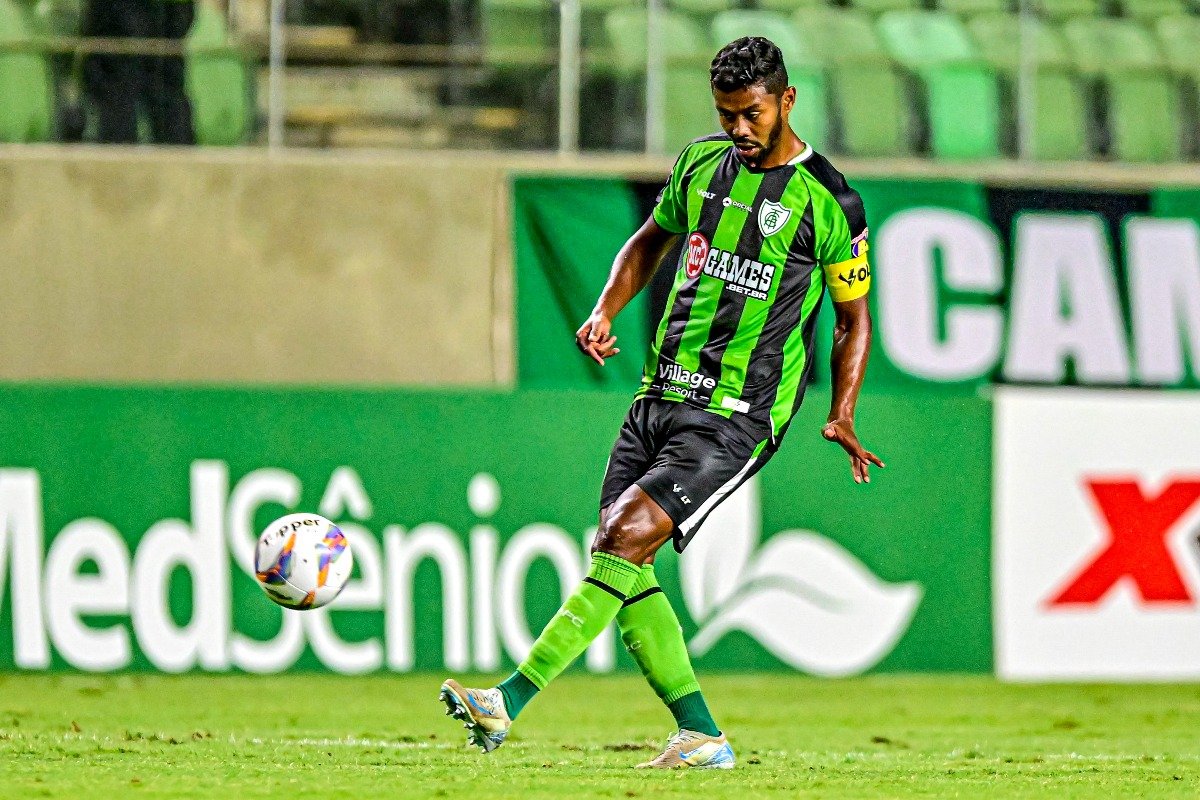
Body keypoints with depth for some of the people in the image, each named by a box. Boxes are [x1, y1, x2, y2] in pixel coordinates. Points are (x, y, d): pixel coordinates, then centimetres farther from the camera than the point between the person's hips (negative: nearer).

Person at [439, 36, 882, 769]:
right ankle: (701, 736, 7)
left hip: (736, 418, -7)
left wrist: (843, 415, -5)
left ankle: (511, 701, -24)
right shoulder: (701, 164, 10)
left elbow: (854, 318, 4)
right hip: (662, 395, 7)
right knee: (621, 564, -1)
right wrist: (606, 312, 9)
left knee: (627, 536, -20)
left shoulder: (828, 201, -5)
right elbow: (651, 241, 26)